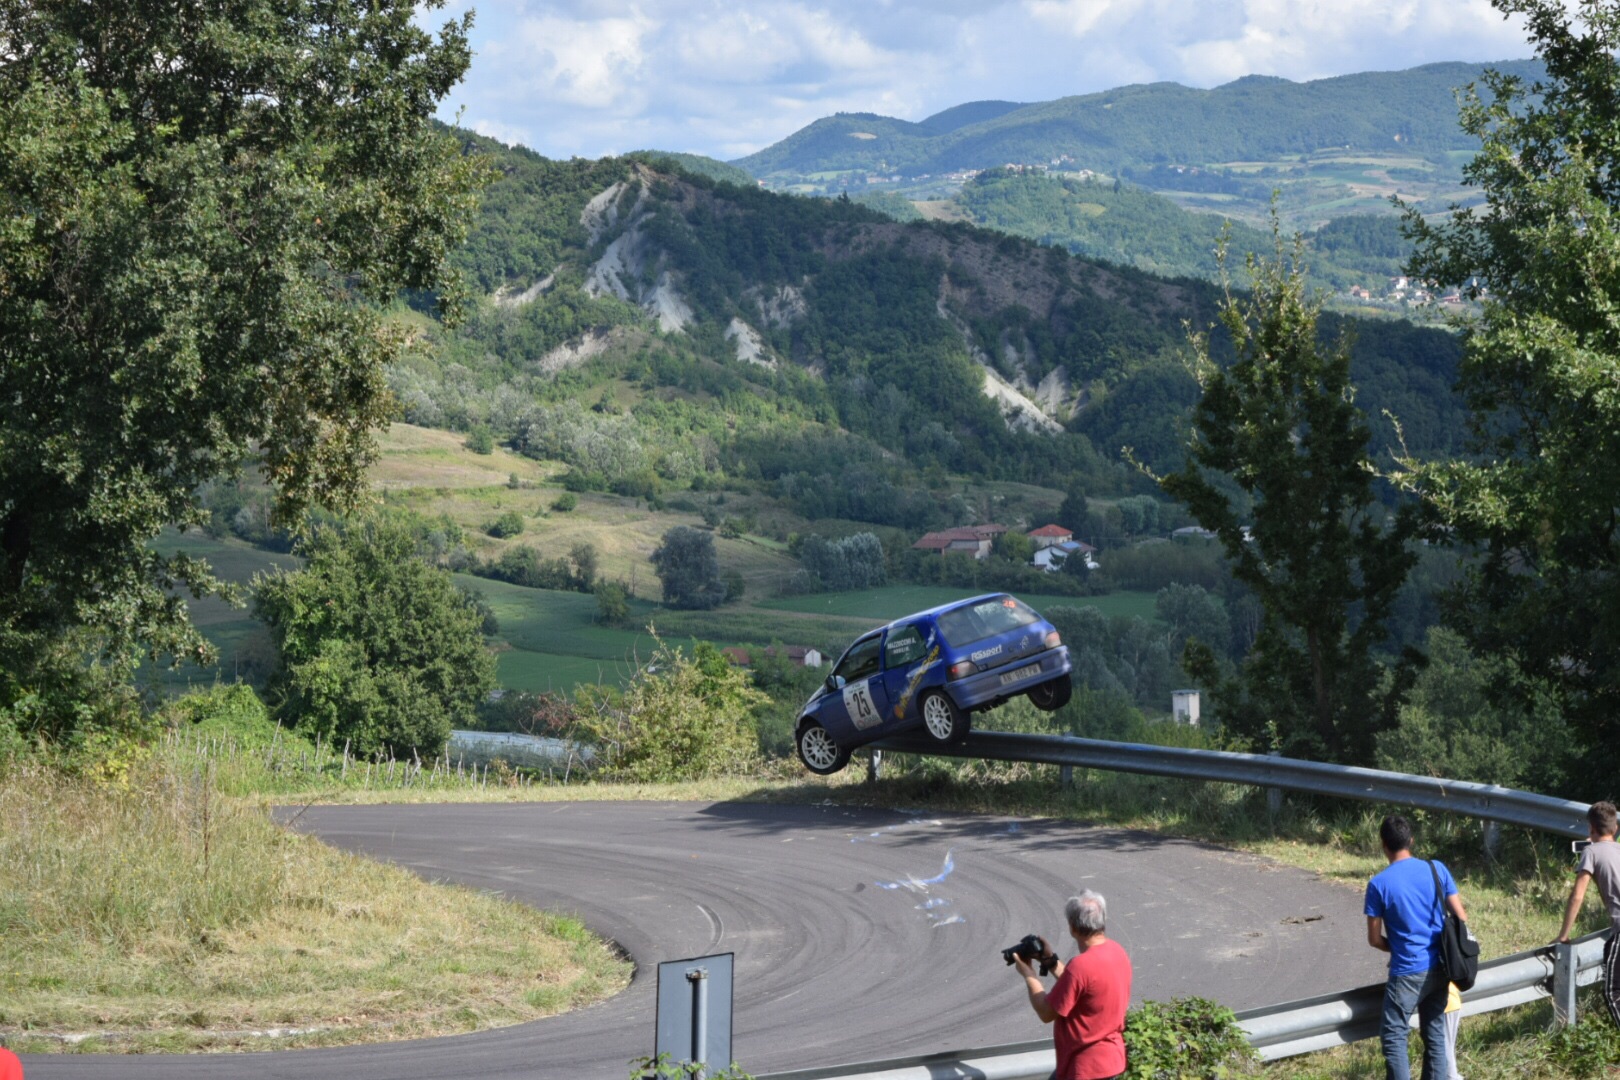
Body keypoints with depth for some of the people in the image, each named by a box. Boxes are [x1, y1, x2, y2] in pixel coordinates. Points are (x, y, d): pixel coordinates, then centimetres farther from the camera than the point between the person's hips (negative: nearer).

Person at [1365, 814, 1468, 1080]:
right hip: (1439, 968, 5)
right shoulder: (1437, 869, 0)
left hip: (1407, 972, -5)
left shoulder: (1379, 884, -10)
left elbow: (1375, 939, -5)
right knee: (1435, 1034, 13)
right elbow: (1461, 918, 2)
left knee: (1393, 1036, 4)